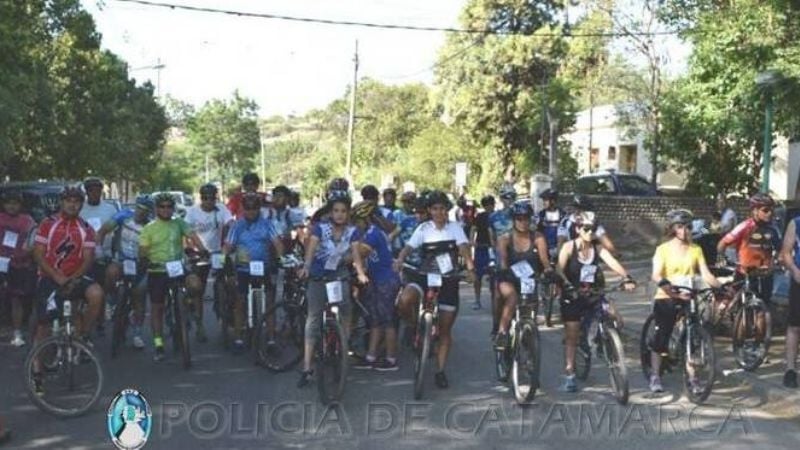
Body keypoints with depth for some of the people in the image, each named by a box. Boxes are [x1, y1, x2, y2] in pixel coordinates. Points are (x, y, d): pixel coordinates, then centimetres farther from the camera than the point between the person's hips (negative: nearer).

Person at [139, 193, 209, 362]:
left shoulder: (179, 223, 4)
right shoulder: (149, 229, 0)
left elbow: (192, 235, -11)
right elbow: (142, 251, -3)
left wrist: (201, 249, -30)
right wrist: (145, 261, -25)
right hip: (157, 272, -1)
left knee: (195, 284, -25)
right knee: (156, 307, 4)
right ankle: (158, 344, 13)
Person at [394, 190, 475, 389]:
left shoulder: (455, 228, 3)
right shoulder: (424, 228, 4)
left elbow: (464, 247, -12)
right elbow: (409, 246, -7)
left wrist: (470, 266, -32)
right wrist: (400, 259, -29)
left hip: (448, 279, 0)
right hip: (425, 275, 0)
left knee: (445, 330, 3)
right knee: (404, 302, -31)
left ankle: (440, 371, 15)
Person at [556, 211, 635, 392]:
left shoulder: (598, 248, -2)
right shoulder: (569, 246, -10)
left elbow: (613, 262, -16)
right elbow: (559, 270, -19)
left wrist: (627, 278, -33)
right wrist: (568, 286, -37)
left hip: (593, 294, 3)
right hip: (572, 296, -3)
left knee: (614, 317, -17)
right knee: (571, 335, 1)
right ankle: (569, 375, 10)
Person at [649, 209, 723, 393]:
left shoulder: (696, 249, 6)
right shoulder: (663, 249, -3)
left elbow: (706, 274, -1)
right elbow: (656, 275, -16)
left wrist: (721, 286, -18)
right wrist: (667, 284, -36)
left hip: (687, 299, 3)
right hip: (666, 298, -3)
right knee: (661, 336, 0)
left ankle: (691, 377, 10)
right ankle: (655, 376, 11)